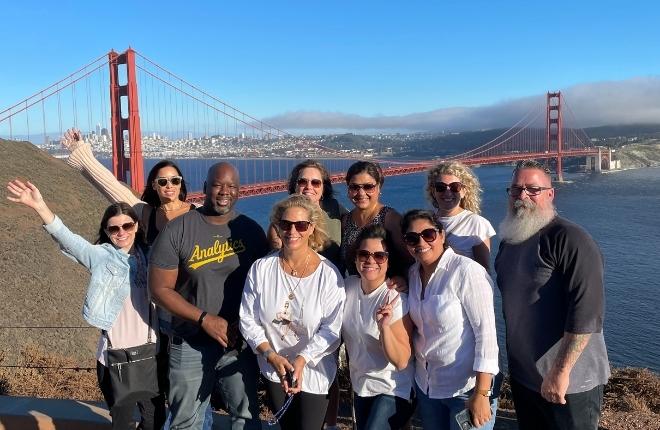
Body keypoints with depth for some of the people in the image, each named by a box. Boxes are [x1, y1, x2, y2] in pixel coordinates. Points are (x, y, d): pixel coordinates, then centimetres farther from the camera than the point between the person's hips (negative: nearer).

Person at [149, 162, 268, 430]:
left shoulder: (251, 230, -1)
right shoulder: (177, 231, -8)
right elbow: (160, 288, -8)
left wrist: (243, 323, -10)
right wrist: (204, 319, -16)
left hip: (239, 342, 1)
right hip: (190, 345, -1)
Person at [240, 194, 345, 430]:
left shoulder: (328, 274, -15)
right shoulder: (261, 268, -9)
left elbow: (331, 329, -14)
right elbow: (248, 319, -6)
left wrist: (302, 359, -24)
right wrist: (271, 356, -17)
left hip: (314, 372, -3)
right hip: (273, 369, 3)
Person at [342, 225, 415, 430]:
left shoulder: (396, 299, -22)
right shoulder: (348, 286, -7)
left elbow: (402, 361, -24)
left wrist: (384, 327, -37)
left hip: (393, 390, -6)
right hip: (360, 387, 6)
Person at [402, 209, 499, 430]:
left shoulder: (466, 271, -17)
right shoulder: (413, 273, 2)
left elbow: (486, 331, -19)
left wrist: (482, 394, -21)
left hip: (466, 388, -6)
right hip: (425, 385, 6)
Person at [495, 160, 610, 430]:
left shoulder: (570, 239, -18)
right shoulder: (509, 240, 8)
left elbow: (587, 312, -25)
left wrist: (561, 371, -26)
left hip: (570, 383, -7)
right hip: (522, 377, 7)